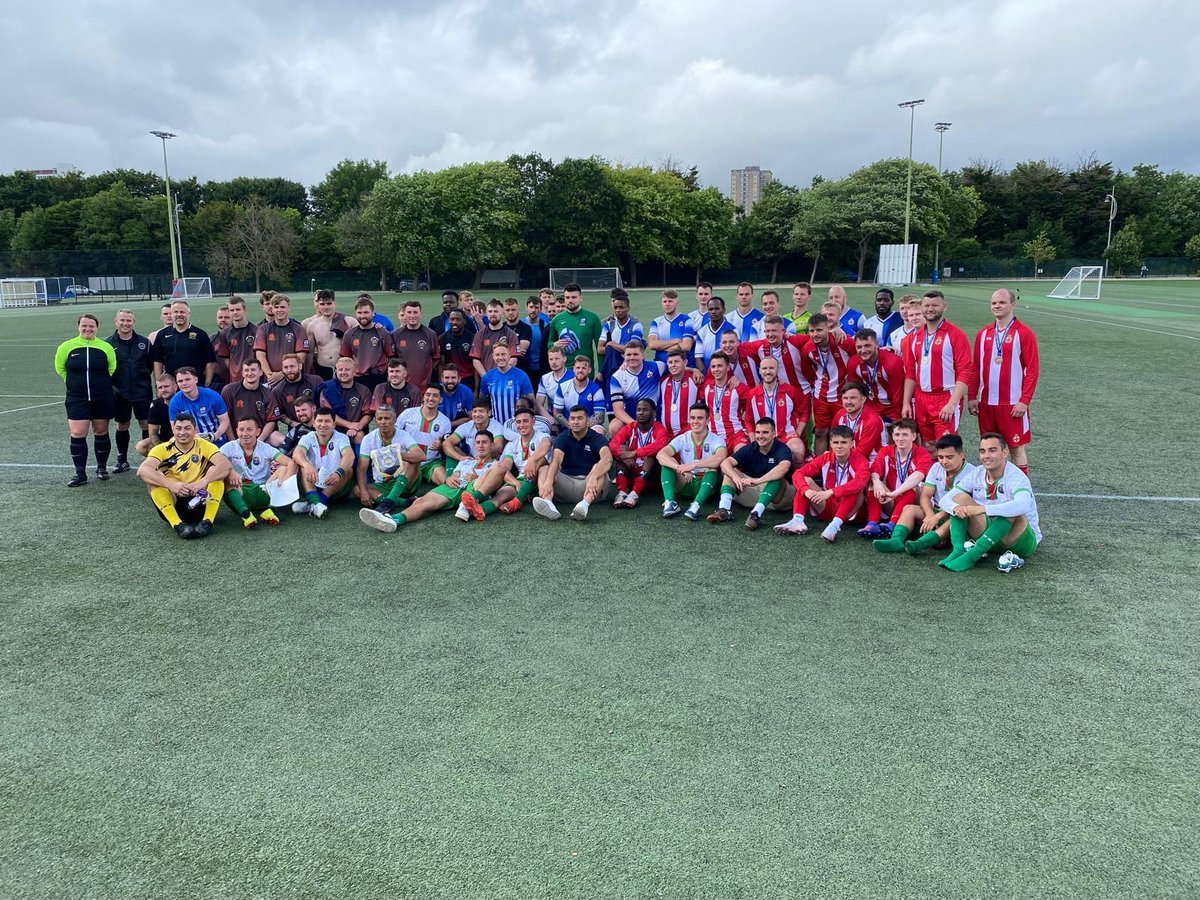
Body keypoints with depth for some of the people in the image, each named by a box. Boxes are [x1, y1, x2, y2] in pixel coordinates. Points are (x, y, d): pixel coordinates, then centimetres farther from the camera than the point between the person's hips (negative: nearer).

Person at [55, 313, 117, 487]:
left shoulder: (106, 347, -1)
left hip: (103, 399, 0)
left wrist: (100, 384, 7)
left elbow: (112, 369, 10)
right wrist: (75, 382, 9)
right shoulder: (67, 346, -2)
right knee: (77, 434, -4)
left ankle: (102, 468, 24)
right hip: (77, 399, 0)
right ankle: (80, 473, 4)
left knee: (101, 432, 9)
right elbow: (60, 368, 11)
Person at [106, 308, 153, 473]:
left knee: (146, 424, 1)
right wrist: (112, 381, -1)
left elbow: (151, 364, 9)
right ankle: (122, 460, 21)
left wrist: (142, 377, 4)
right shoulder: (109, 343, -1)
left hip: (142, 391, 0)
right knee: (122, 426, 10)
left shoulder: (144, 342, 2)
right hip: (119, 393, 0)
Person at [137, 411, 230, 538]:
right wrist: (171, 485, -35)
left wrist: (204, 481, -35)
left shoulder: (204, 446, 0)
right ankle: (178, 525, -34)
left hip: (200, 501, 0)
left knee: (215, 470, -18)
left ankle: (207, 522, -29)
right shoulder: (162, 449, -1)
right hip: (174, 503, 0)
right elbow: (142, 470, -19)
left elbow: (226, 465, -18)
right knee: (153, 478, -21)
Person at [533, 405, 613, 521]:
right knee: (545, 469, -19)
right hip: (567, 483, 2)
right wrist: (549, 481, -36)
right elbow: (556, 460, -16)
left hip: (590, 487, -2)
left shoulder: (597, 438, -3)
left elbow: (607, 458, -25)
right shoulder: (562, 438, 4)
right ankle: (548, 503, -51)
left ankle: (585, 504, -56)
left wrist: (593, 478, -45)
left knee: (598, 468, -30)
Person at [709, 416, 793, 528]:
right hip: (752, 492, 4)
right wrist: (735, 477, -33)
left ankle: (756, 513, -44)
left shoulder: (782, 449, -13)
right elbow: (725, 462, -12)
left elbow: (783, 467, -37)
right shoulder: (750, 448, 0)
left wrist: (759, 480, -46)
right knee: (729, 470, -10)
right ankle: (724, 510, -30)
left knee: (777, 477, -33)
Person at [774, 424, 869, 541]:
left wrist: (830, 492, -46)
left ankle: (835, 525, -42)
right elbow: (798, 474, -11)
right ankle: (797, 521, -29)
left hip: (849, 512, -4)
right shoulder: (825, 458, -4)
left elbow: (860, 482, -37)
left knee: (856, 488, -31)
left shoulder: (860, 460, -15)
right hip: (827, 507, 4)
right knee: (806, 480, -12)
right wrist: (806, 490, -33)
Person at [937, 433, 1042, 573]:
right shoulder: (976, 475, -3)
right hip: (989, 533, 5)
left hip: (1023, 538, -5)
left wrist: (983, 509, -48)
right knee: (961, 498, -11)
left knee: (1014, 513, -36)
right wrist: (955, 508, -32)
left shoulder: (1016, 477, -20)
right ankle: (958, 550, -29)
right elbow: (945, 499, -7)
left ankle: (971, 556, -38)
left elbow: (1023, 505, -42)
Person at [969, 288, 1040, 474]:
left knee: (1017, 447, 2)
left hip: (1013, 405, -4)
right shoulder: (983, 334, 9)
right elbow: (975, 369, 11)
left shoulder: (1024, 333, -4)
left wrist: (1024, 401, -14)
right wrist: (972, 397, 4)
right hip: (986, 403, 4)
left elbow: (1033, 370, -8)